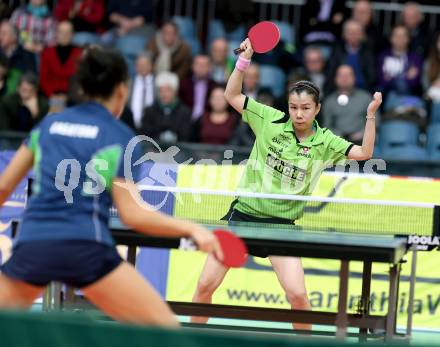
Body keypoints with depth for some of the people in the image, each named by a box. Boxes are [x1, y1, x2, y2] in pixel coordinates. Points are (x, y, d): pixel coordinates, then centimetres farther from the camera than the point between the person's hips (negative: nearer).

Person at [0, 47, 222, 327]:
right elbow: (132, 214, -4)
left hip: (31, 242, 4)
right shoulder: (119, 135, 5)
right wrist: (191, 229, 2)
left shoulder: (48, 125, 17)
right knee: (165, 327, 2)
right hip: (86, 248, -4)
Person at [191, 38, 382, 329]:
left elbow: (364, 153, -10)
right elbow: (232, 95, 2)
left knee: (298, 296, -14)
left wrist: (371, 115, -21)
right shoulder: (271, 120, -2)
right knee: (206, 285, -2)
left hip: (281, 223, 0)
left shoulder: (324, 142, -2)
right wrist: (245, 59, -10)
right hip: (243, 213, 1)